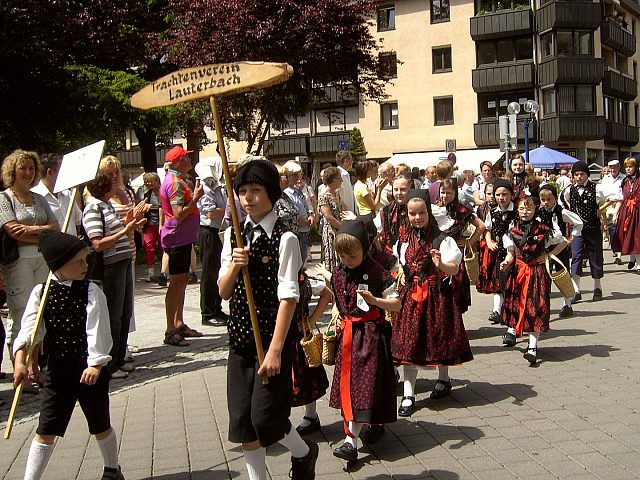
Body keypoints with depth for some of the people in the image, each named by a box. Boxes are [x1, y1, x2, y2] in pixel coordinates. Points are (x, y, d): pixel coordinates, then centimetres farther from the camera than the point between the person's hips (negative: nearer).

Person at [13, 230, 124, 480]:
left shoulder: (91, 292, -9)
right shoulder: (41, 293, -3)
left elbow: (97, 330, -15)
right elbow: (29, 328, -11)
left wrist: (96, 364, -25)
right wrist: (20, 360, -24)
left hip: (90, 369, -1)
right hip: (58, 369, 1)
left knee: (100, 426, 15)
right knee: (45, 430, 3)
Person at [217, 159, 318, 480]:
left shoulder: (284, 239, -12)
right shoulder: (233, 235, 6)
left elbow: (288, 297, -16)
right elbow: (224, 292, 6)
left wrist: (275, 349, -19)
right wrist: (234, 265, -14)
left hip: (274, 336, -5)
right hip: (241, 336, 6)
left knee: (265, 416, -4)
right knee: (241, 418, 7)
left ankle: (304, 453, 27)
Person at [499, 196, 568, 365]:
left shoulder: (543, 229, -7)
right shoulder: (513, 230, 1)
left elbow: (563, 242, 5)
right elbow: (511, 254, 5)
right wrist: (506, 262, -15)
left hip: (537, 272, -3)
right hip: (517, 271, 3)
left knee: (535, 307, -5)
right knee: (514, 302, 8)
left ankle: (533, 346, -3)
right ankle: (512, 330, 31)